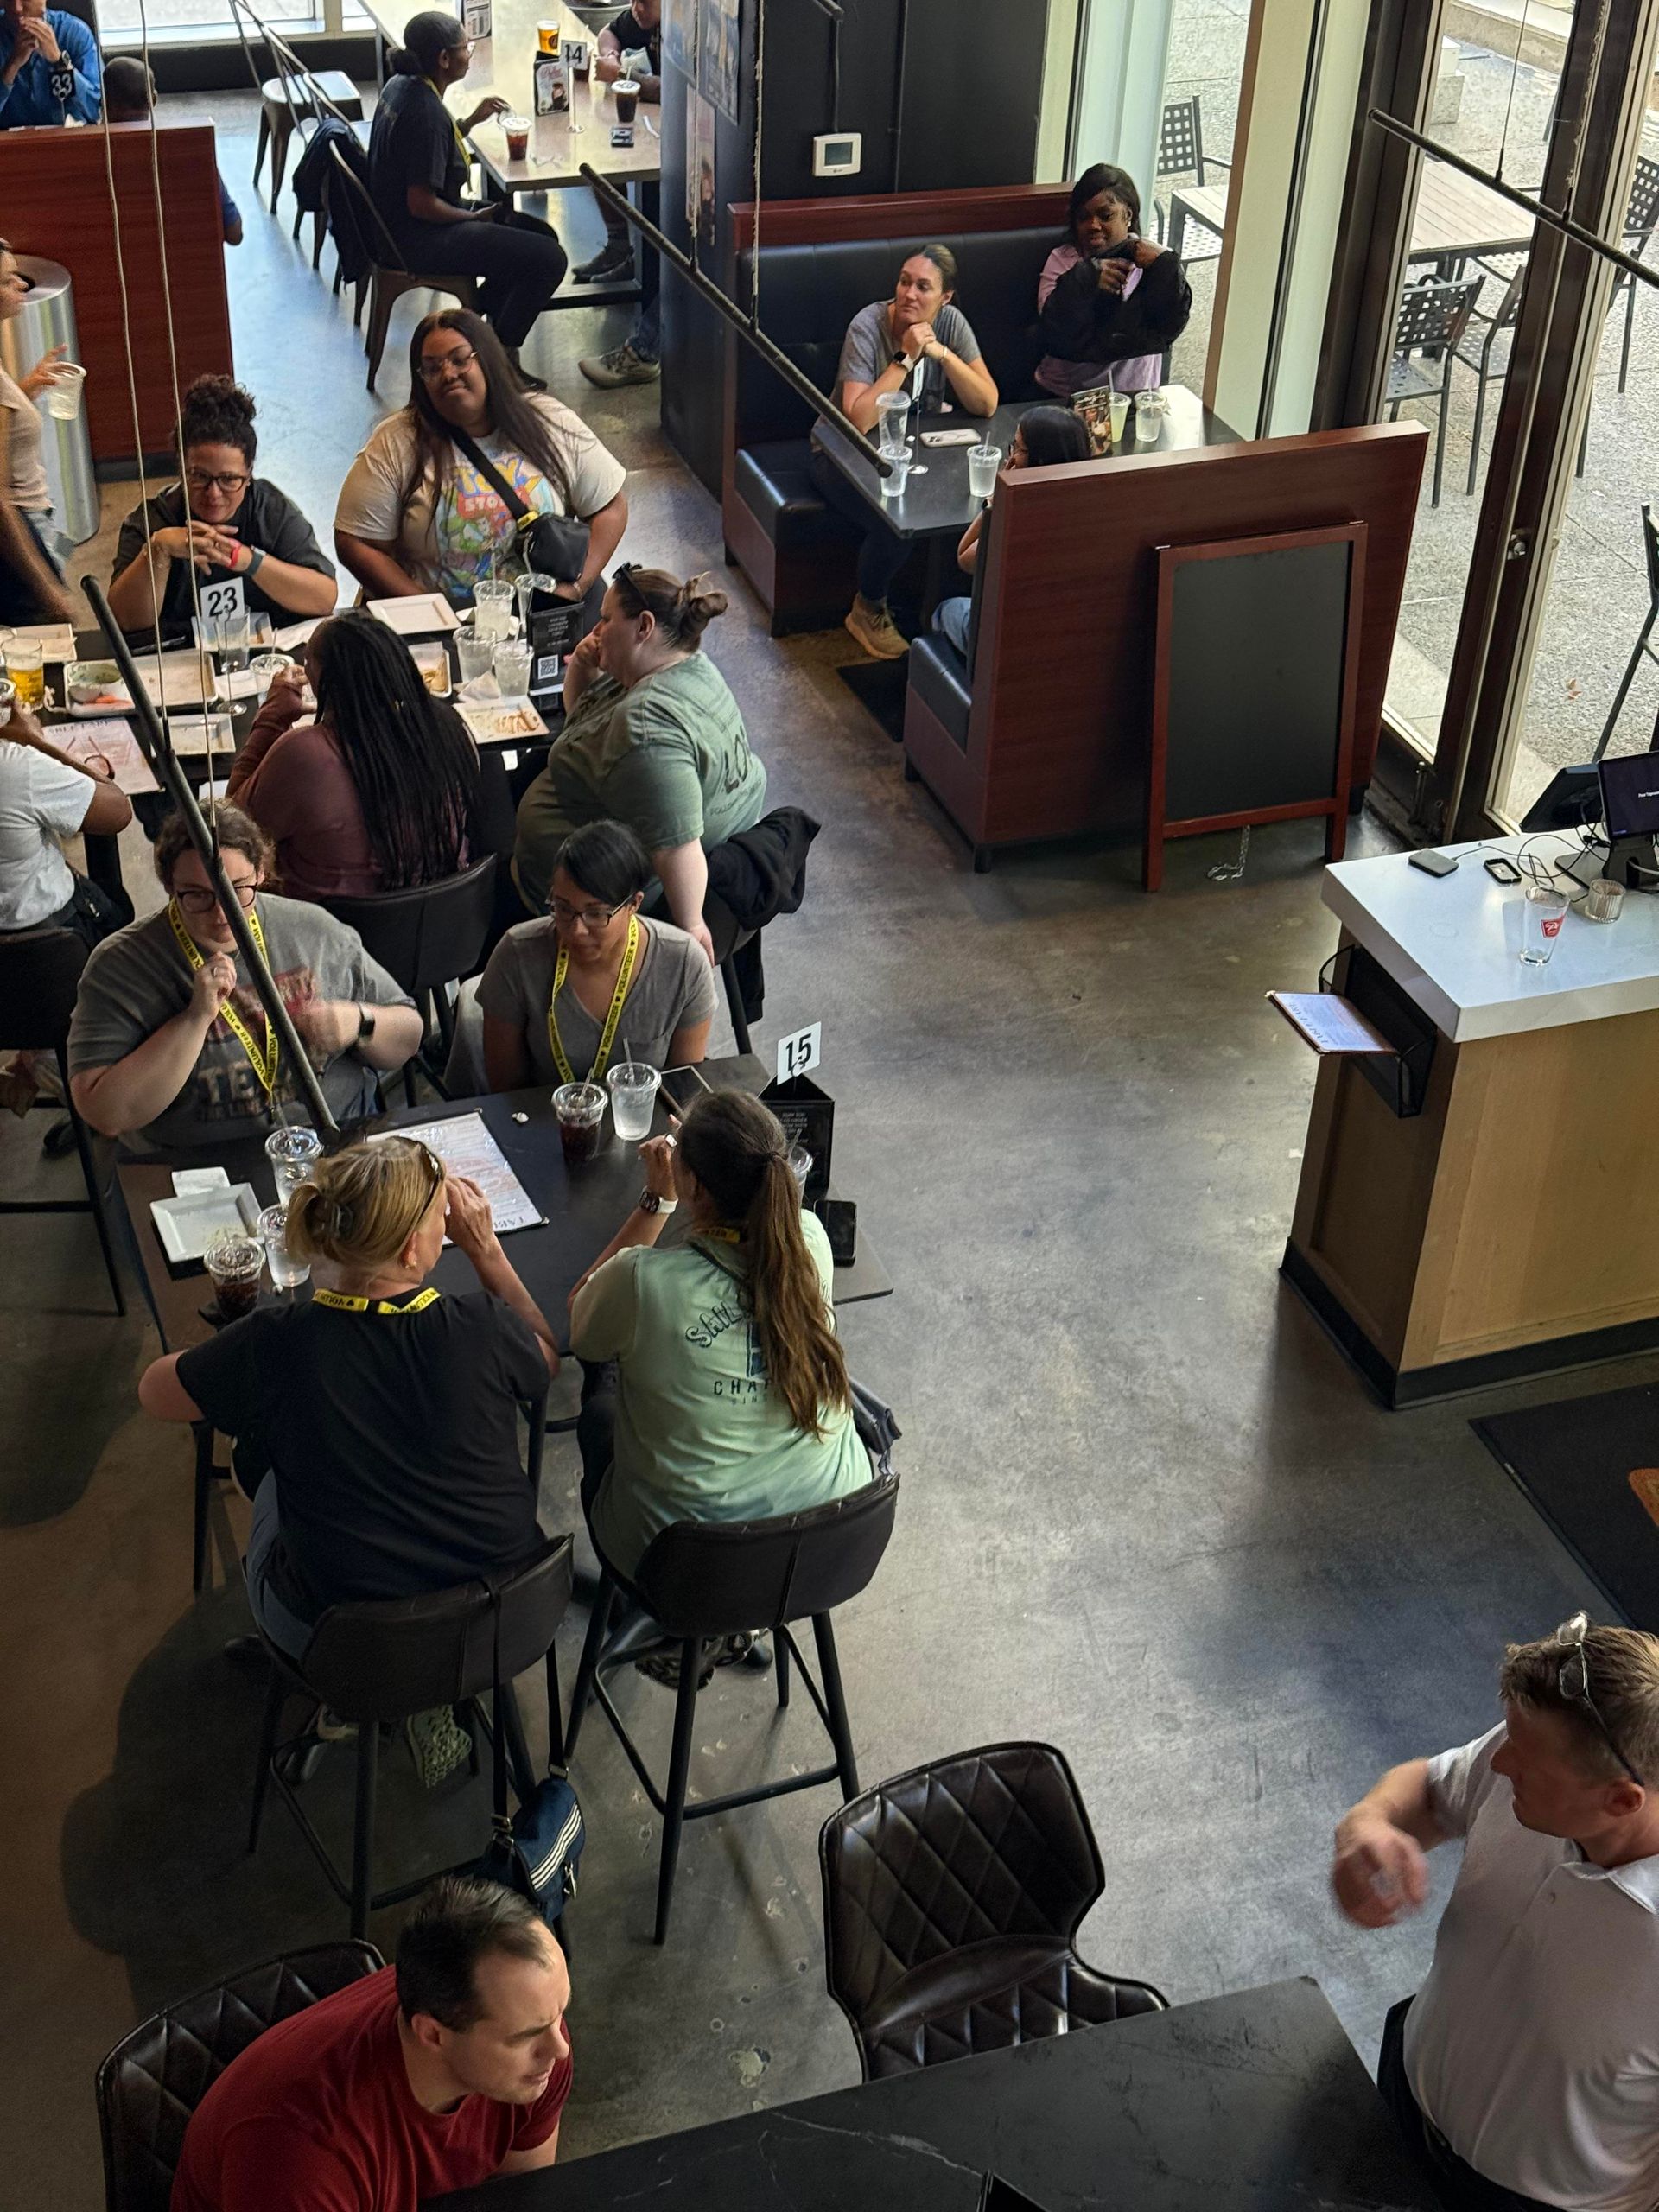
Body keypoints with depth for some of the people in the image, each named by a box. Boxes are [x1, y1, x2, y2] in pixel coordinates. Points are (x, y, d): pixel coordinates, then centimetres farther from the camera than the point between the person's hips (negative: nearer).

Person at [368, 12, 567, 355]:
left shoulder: (402, 84, 3)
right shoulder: (426, 113, -26)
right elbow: (421, 204, -26)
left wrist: (472, 120, 9)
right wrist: (475, 218, -11)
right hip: (417, 238, -10)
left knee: (542, 234, 15)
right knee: (549, 259, -15)